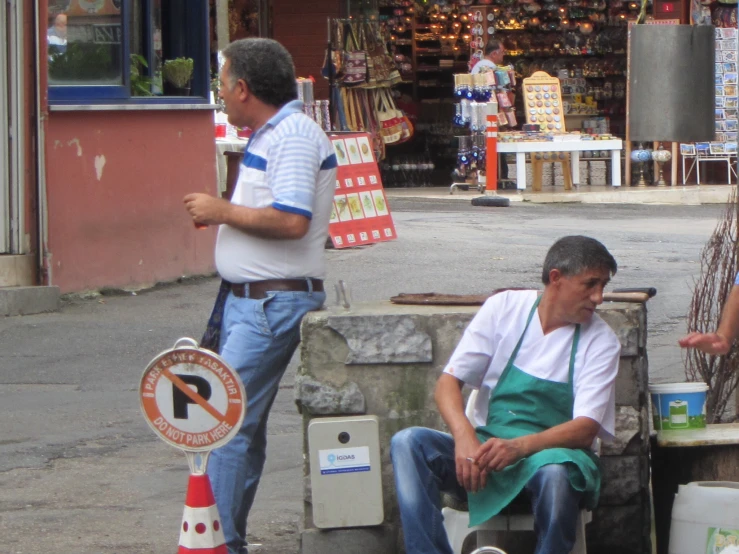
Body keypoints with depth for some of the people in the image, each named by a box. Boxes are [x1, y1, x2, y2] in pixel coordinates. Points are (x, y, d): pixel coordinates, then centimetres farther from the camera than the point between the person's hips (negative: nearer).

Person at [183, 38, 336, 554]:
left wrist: (223, 211, -15)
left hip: (276, 303, -11)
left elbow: (292, 220, -26)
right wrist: (222, 213, 11)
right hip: (246, 299, 11)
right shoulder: (269, 135, 17)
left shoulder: (294, 135, -15)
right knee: (243, 424, 13)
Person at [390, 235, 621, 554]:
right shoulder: (504, 308, 3)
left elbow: (586, 429, -11)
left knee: (555, 471, -39)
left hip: (553, 453, -2)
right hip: (486, 448, 2)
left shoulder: (601, 342, -1)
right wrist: (465, 438, -23)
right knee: (408, 443, -24)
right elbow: (447, 384, -1)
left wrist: (519, 447, -29)